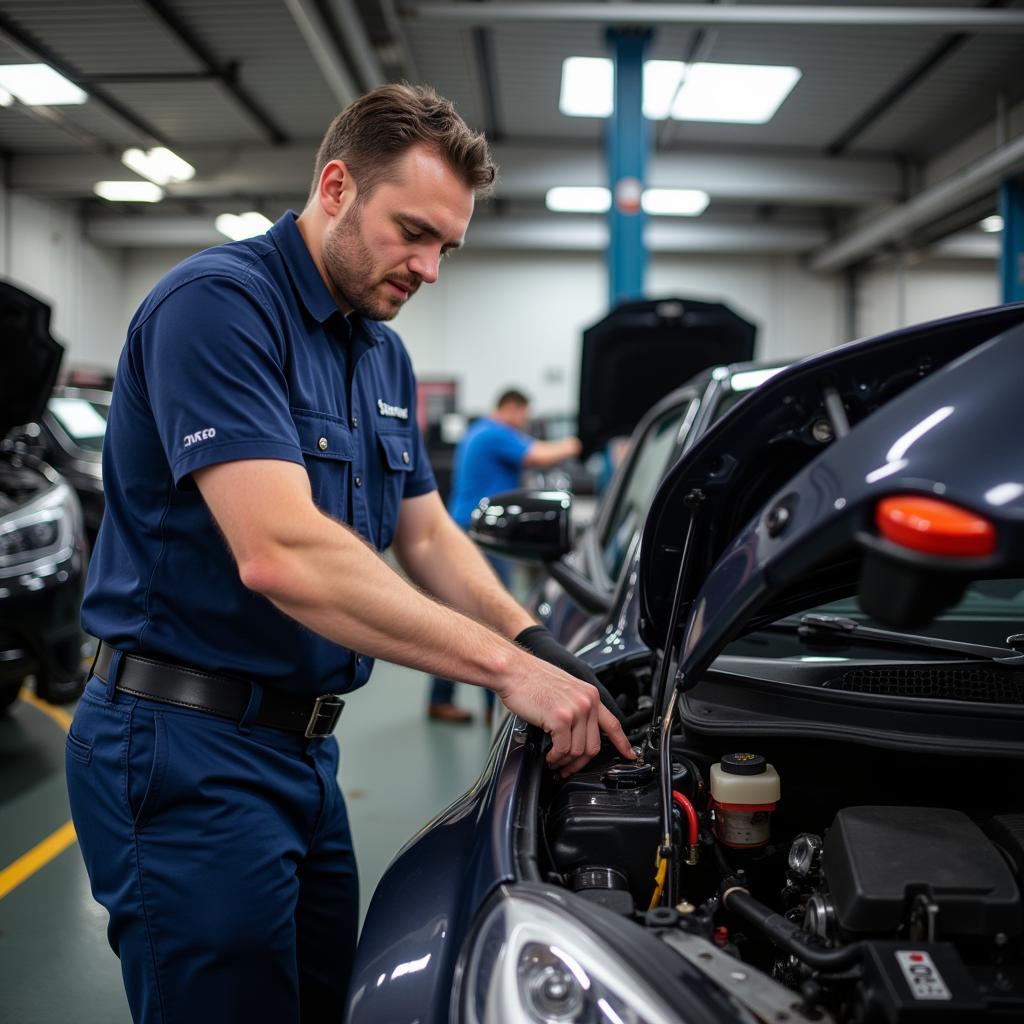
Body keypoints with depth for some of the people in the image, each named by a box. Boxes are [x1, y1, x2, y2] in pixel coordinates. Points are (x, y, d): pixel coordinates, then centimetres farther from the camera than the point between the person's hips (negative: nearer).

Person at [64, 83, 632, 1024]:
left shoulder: (383, 354, 12)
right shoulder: (219, 304, -18)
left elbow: (428, 535, 15)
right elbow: (279, 554, -29)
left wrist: (538, 647, -4)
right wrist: (507, 667, -27)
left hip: (301, 746, 9)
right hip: (189, 750, -9)